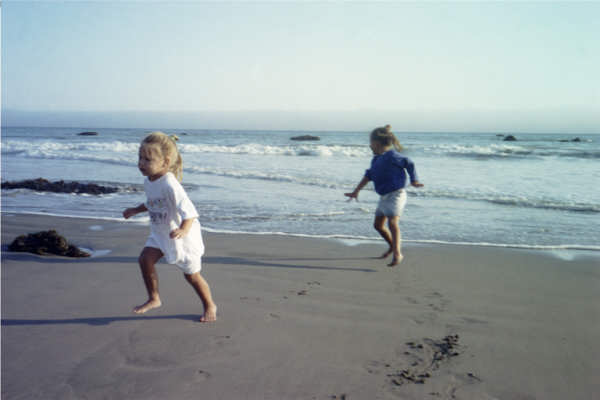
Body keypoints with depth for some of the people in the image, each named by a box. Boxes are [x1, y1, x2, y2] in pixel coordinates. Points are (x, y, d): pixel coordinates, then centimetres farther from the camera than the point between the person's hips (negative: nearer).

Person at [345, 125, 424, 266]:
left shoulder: (391, 156, -13)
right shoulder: (376, 159, 13)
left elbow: (409, 164, -9)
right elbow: (368, 175, 18)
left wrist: (414, 181, -10)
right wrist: (356, 191, 18)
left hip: (396, 194, -9)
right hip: (384, 196, 9)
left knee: (392, 222, -22)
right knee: (378, 224, 15)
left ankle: (397, 254, -26)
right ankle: (392, 246, 36)